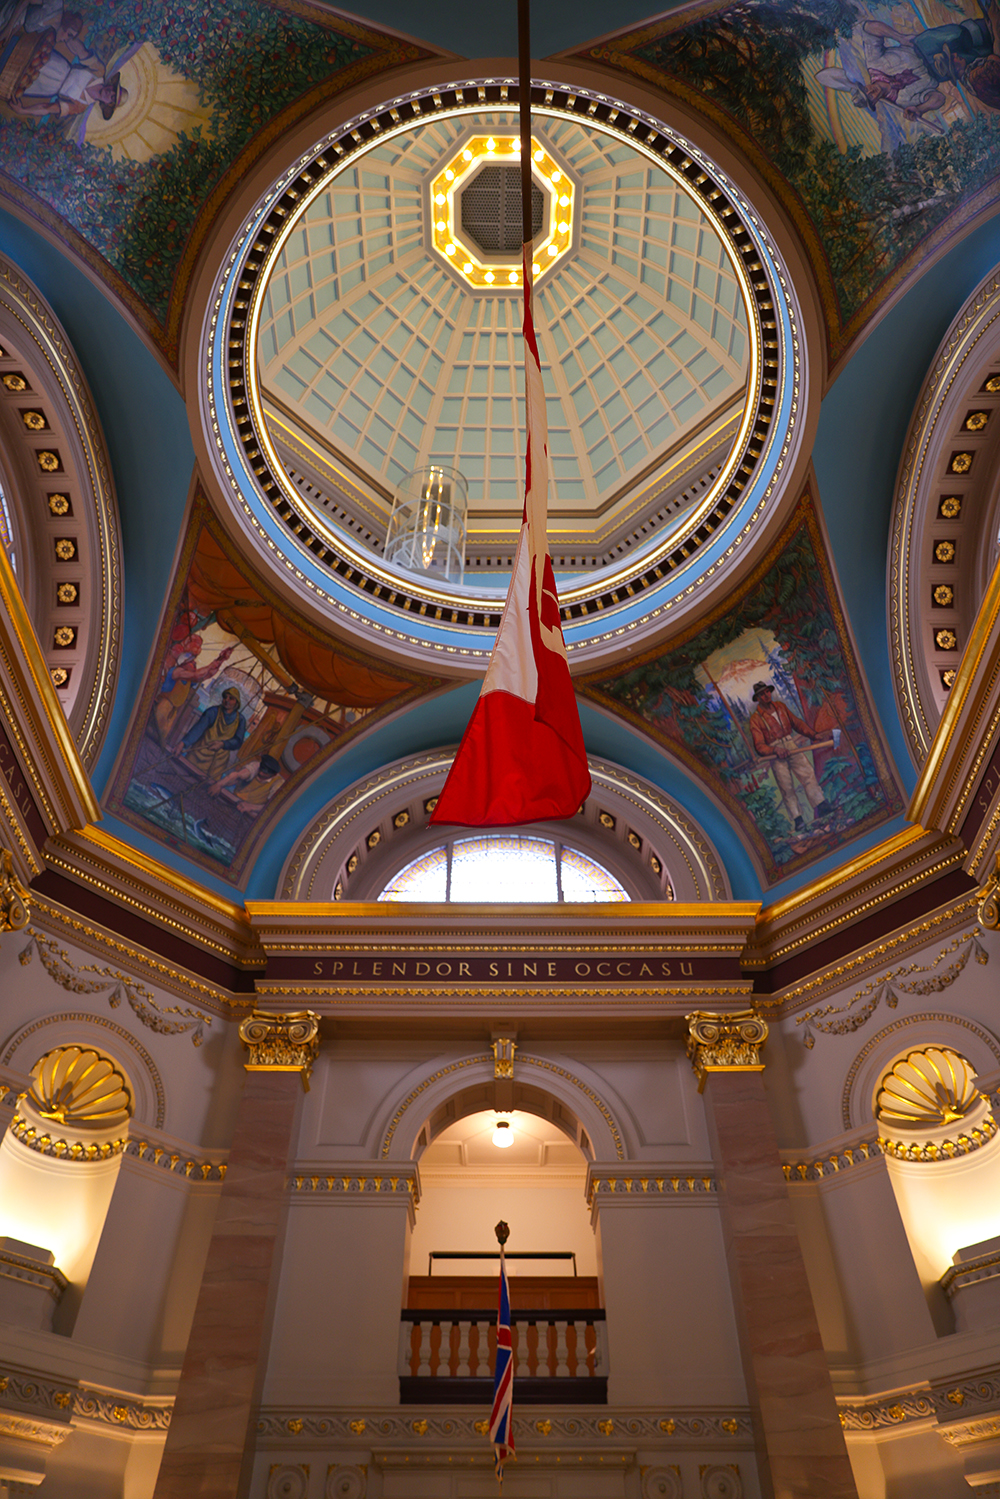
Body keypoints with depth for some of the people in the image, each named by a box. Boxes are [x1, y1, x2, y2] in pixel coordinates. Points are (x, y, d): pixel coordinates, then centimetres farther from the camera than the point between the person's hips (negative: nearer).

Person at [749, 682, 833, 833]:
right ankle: (797, 818, -3)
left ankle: (820, 807, -11)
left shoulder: (780, 706, 13)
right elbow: (759, 746, -8)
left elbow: (796, 723, 22)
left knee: (808, 774, -10)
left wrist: (812, 734, 12)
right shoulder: (755, 719, -2)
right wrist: (775, 750, -24)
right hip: (775, 753, -4)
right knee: (786, 787, -6)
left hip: (792, 746, 4)